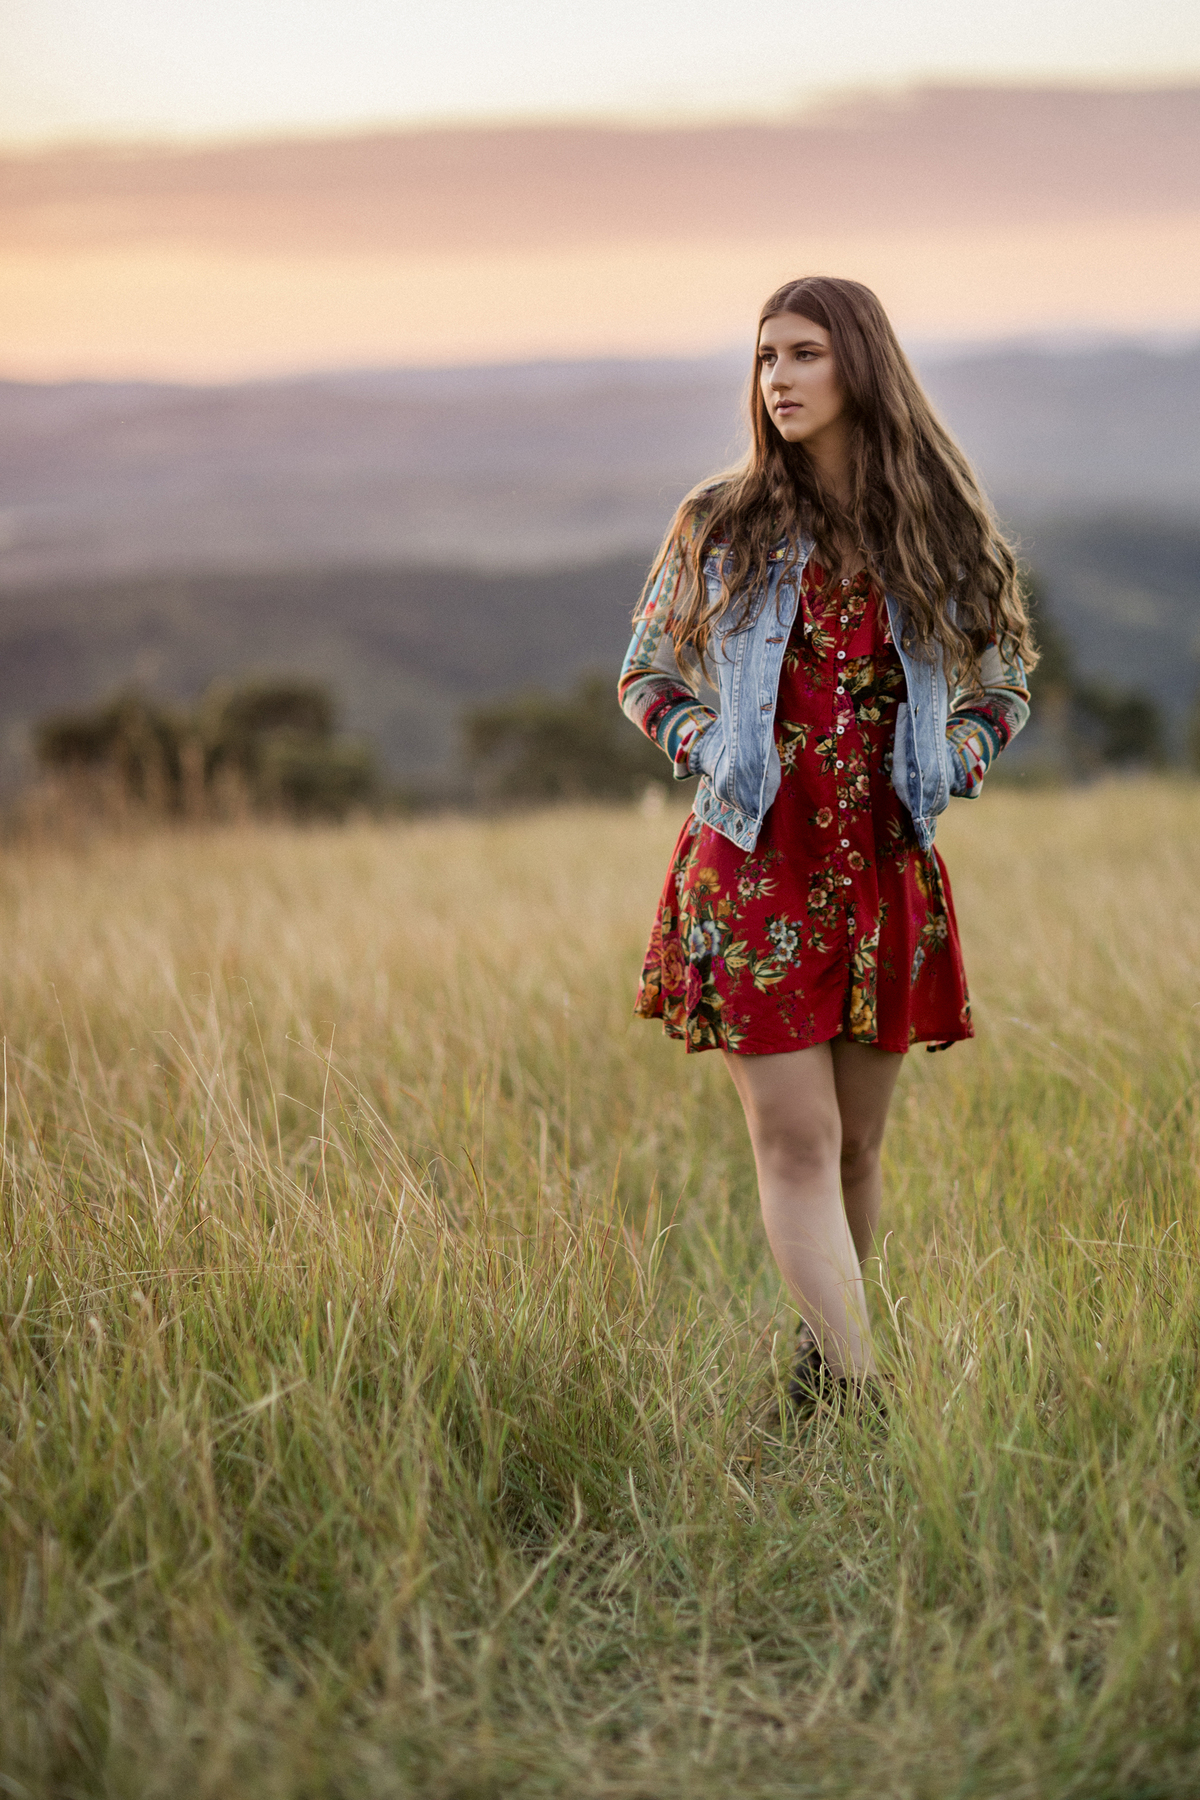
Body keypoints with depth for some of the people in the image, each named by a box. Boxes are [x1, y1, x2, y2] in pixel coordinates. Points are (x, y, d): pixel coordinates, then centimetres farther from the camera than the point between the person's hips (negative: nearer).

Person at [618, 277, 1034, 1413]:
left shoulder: (938, 530, 4)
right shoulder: (720, 526, 2)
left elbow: (1005, 682, 17)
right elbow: (645, 677, 12)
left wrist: (956, 756, 0)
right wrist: (710, 749, -4)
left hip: (887, 874, 2)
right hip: (753, 869, -2)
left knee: (856, 1146, 10)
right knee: (797, 1141, -8)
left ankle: (821, 1357, 28)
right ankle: (860, 1397, -8)